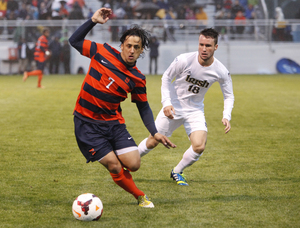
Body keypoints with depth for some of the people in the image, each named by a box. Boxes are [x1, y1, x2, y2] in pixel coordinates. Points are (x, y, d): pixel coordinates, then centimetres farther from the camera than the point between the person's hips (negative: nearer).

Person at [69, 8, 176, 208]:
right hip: (86, 123, -2)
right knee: (114, 166, -11)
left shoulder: (137, 79, -3)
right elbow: (75, 41, 5)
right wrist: (93, 21, -5)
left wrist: (155, 133, -4)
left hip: (113, 123, 2)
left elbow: (144, 107, 7)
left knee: (134, 164, -11)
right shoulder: (103, 52, -6)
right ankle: (140, 196, 13)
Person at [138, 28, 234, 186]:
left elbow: (229, 96, 0)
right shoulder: (184, 60, -21)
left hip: (195, 111, 1)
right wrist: (166, 102, -17)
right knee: (152, 142, 5)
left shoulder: (221, 72, -15)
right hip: (173, 107, -1)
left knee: (199, 146, -18)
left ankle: (177, 172, 9)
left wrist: (226, 116, -16)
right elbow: (166, 78, -6)